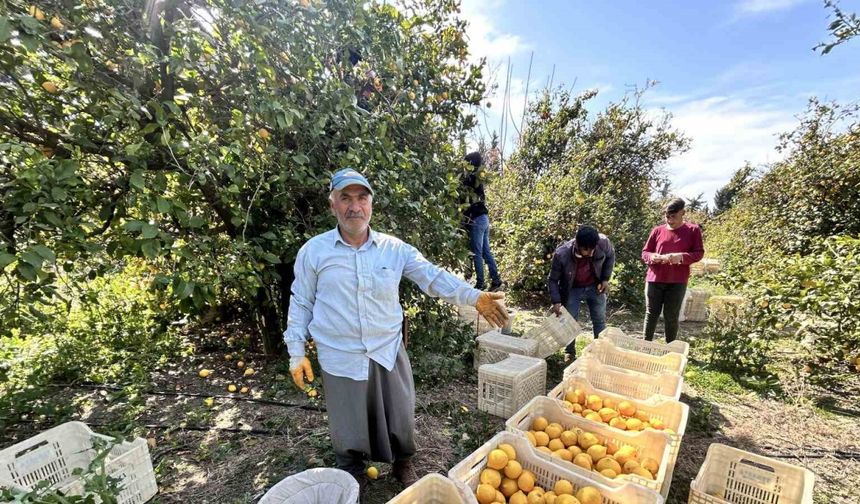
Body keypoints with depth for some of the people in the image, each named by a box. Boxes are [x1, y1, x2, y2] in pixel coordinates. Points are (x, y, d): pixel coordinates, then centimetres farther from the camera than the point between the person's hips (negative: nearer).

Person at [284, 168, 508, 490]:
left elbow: (433, 277, -8)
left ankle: (403, 464, 51)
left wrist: (474, 297, -20)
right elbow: (301, 304, 1)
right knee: (348, 427, 18)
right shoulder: (313, 251, -6)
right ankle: (353, 476, 50)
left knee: (400, 418, 19)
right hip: (341, 357, -1)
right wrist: (297, 353, 0)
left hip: (388, 352, 2)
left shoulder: (394, 249, -4)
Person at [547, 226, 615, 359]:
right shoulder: (561, 254, -33)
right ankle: (570, 353, 22)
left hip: (595, 287, 2)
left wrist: (605, 279, -6)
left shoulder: (603, 242, -28)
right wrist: (556, 301, -27)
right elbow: (552, 280, -18)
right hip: (572, 290, -2)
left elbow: (610, 256, -1)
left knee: (600, 321, 11)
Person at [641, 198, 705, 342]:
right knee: (651, 314, 7)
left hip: (677, 282, -2)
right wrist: (652, 257, -13)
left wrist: (681, 256, -18)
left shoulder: (693, 230, 3)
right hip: (654, 279, 2)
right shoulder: (657, 230, 8)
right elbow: (644, 252, 10)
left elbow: (699, 253, 1)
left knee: (671, 316, 5)